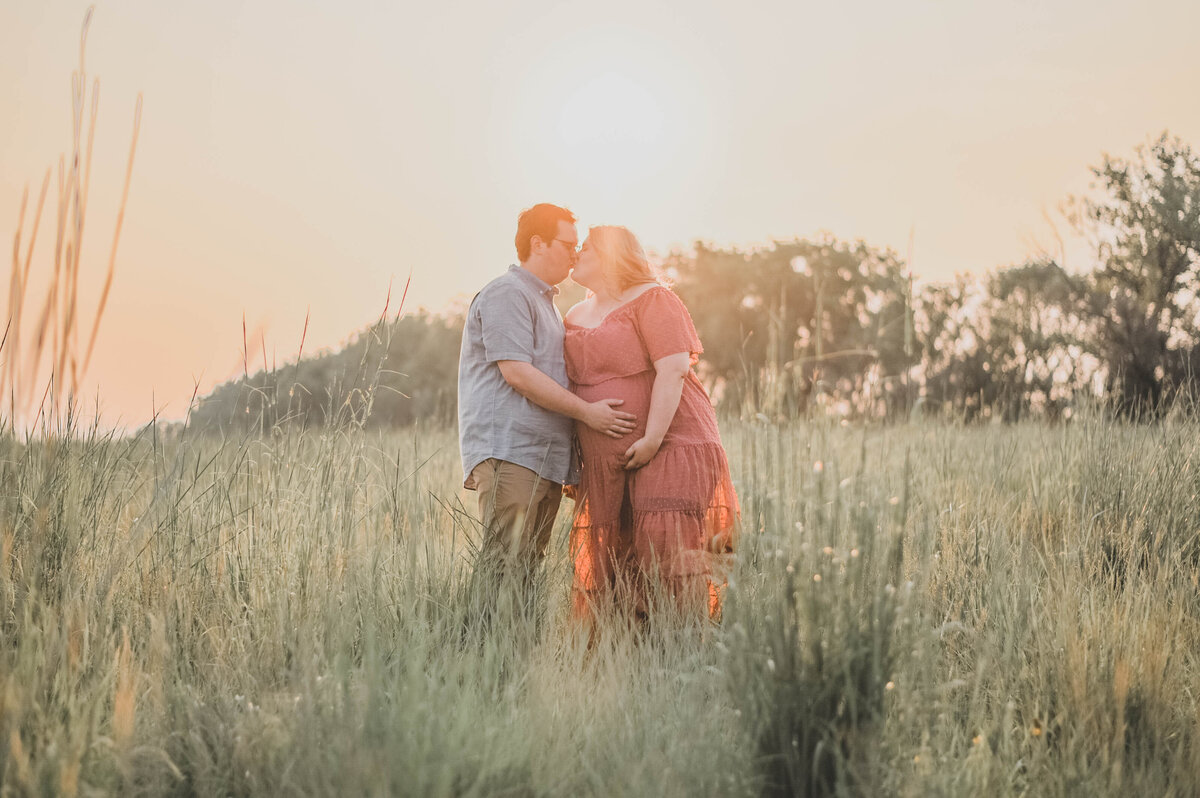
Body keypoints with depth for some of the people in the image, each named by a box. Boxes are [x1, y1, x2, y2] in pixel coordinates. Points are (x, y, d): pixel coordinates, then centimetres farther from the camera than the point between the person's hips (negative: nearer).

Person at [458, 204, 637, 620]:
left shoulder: (545, 301, 27)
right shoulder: (507, 293, -4)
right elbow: (517, 372, -14)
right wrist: (587, 411, -11)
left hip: (546, 458, 10)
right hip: (508, 451, -9)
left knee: (528, 567, 4)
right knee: (503, 565, -16)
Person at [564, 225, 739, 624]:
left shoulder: (651, 299, -2)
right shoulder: (575, 317, 19)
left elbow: (673, 368, -13)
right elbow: (568, 384, 21)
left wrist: (653, 437, -21)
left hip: (666, 444, -7)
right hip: (606, 460, 7)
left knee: (670, 547, -16)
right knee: (610, 557, 1)